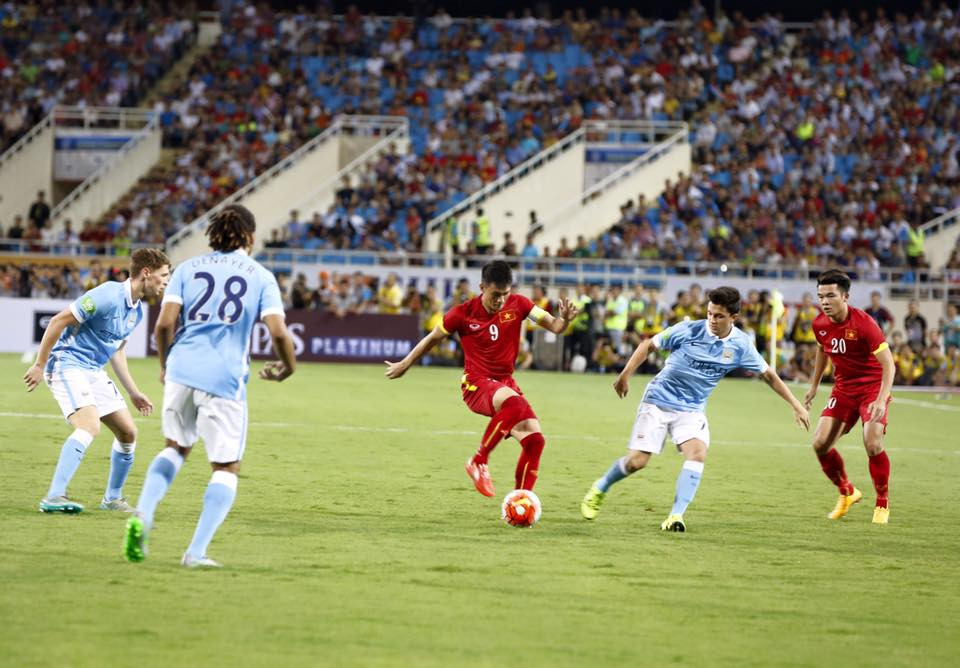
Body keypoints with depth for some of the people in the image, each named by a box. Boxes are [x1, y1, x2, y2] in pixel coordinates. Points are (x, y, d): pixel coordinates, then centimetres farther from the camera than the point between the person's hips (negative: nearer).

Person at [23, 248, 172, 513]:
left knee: (128, 432, 8)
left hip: (94, 372, 9)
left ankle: (112, 498, 24)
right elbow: (58, 321, -18)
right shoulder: (108, 296, -19)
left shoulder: (137, 311, 10)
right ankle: (54, 497, -30)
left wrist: (133, 392, 23)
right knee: (90, 426, -28)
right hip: (67, 364, -9)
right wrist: (39, 366, -16)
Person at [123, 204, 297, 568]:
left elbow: (164, 324, -1)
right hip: (226, 379, -3)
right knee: (226, 467, 8)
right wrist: (288, 367, 13)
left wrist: (165, 363, 17)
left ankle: (142, 515, 3)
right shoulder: (261, 277, 5)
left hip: (182, 371, 3)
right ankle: (197, 552, -4)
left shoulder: (188, 269, 9)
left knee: (176, 447, 25)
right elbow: (278, 333, -6)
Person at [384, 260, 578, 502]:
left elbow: (553, 326, -8)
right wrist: (405, 364, 18)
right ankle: (478, 462, -23)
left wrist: (564, 320, -32)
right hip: (476, 384, -5)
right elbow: (433, 338, 7)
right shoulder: (464, 313, -9)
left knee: (534, 440, -12)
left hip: (505, 382, 5)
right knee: (514, 403, -37)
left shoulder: (517, 305, -3)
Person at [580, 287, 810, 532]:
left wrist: (796, 405, 3)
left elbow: (768, 374, 5)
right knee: (637, 461, -7)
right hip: (659, 400, -2)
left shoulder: (740, 345, -7)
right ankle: (600, 489, 23)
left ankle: (676, 516, -22)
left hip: (692, 409, 2)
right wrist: (625, 375, -12)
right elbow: (648, 345, -4)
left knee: (698, 452, -25)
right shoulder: (689, 330, -16)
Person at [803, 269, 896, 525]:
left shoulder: (864, 324, -24)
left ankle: (883, 504, 1)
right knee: (820, 444, -6)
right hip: (843, 387, 6)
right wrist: (814, 385, 22)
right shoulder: (820, 324, -6)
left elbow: (888, 364, -24)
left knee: (872, 444, -22)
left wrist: (881, 400, -35)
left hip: (873, 387, -6)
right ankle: (846, 492, 21)